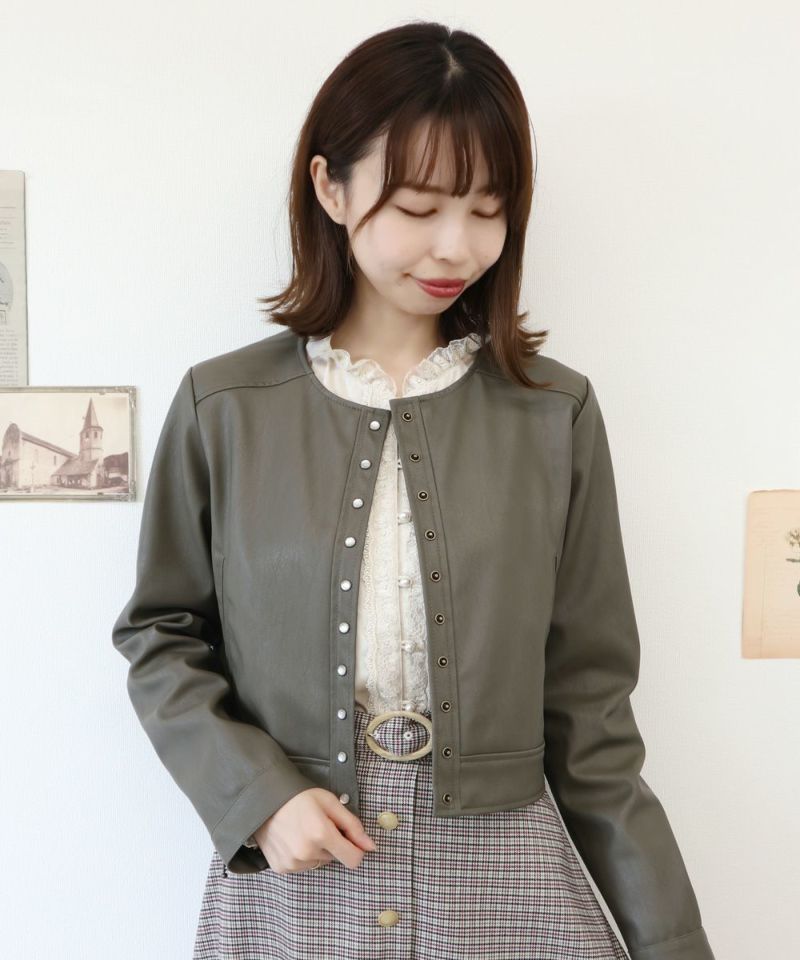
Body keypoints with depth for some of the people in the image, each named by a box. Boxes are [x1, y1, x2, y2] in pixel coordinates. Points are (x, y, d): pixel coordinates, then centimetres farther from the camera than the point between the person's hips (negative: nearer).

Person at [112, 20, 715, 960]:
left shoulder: (555, 413, -5)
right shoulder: (223, 406, -5)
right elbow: (160, 637, 3)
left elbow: (587, 700, -1)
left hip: (503, 877, 1)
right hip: (285, 871, 0)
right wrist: (257, 794, -11)